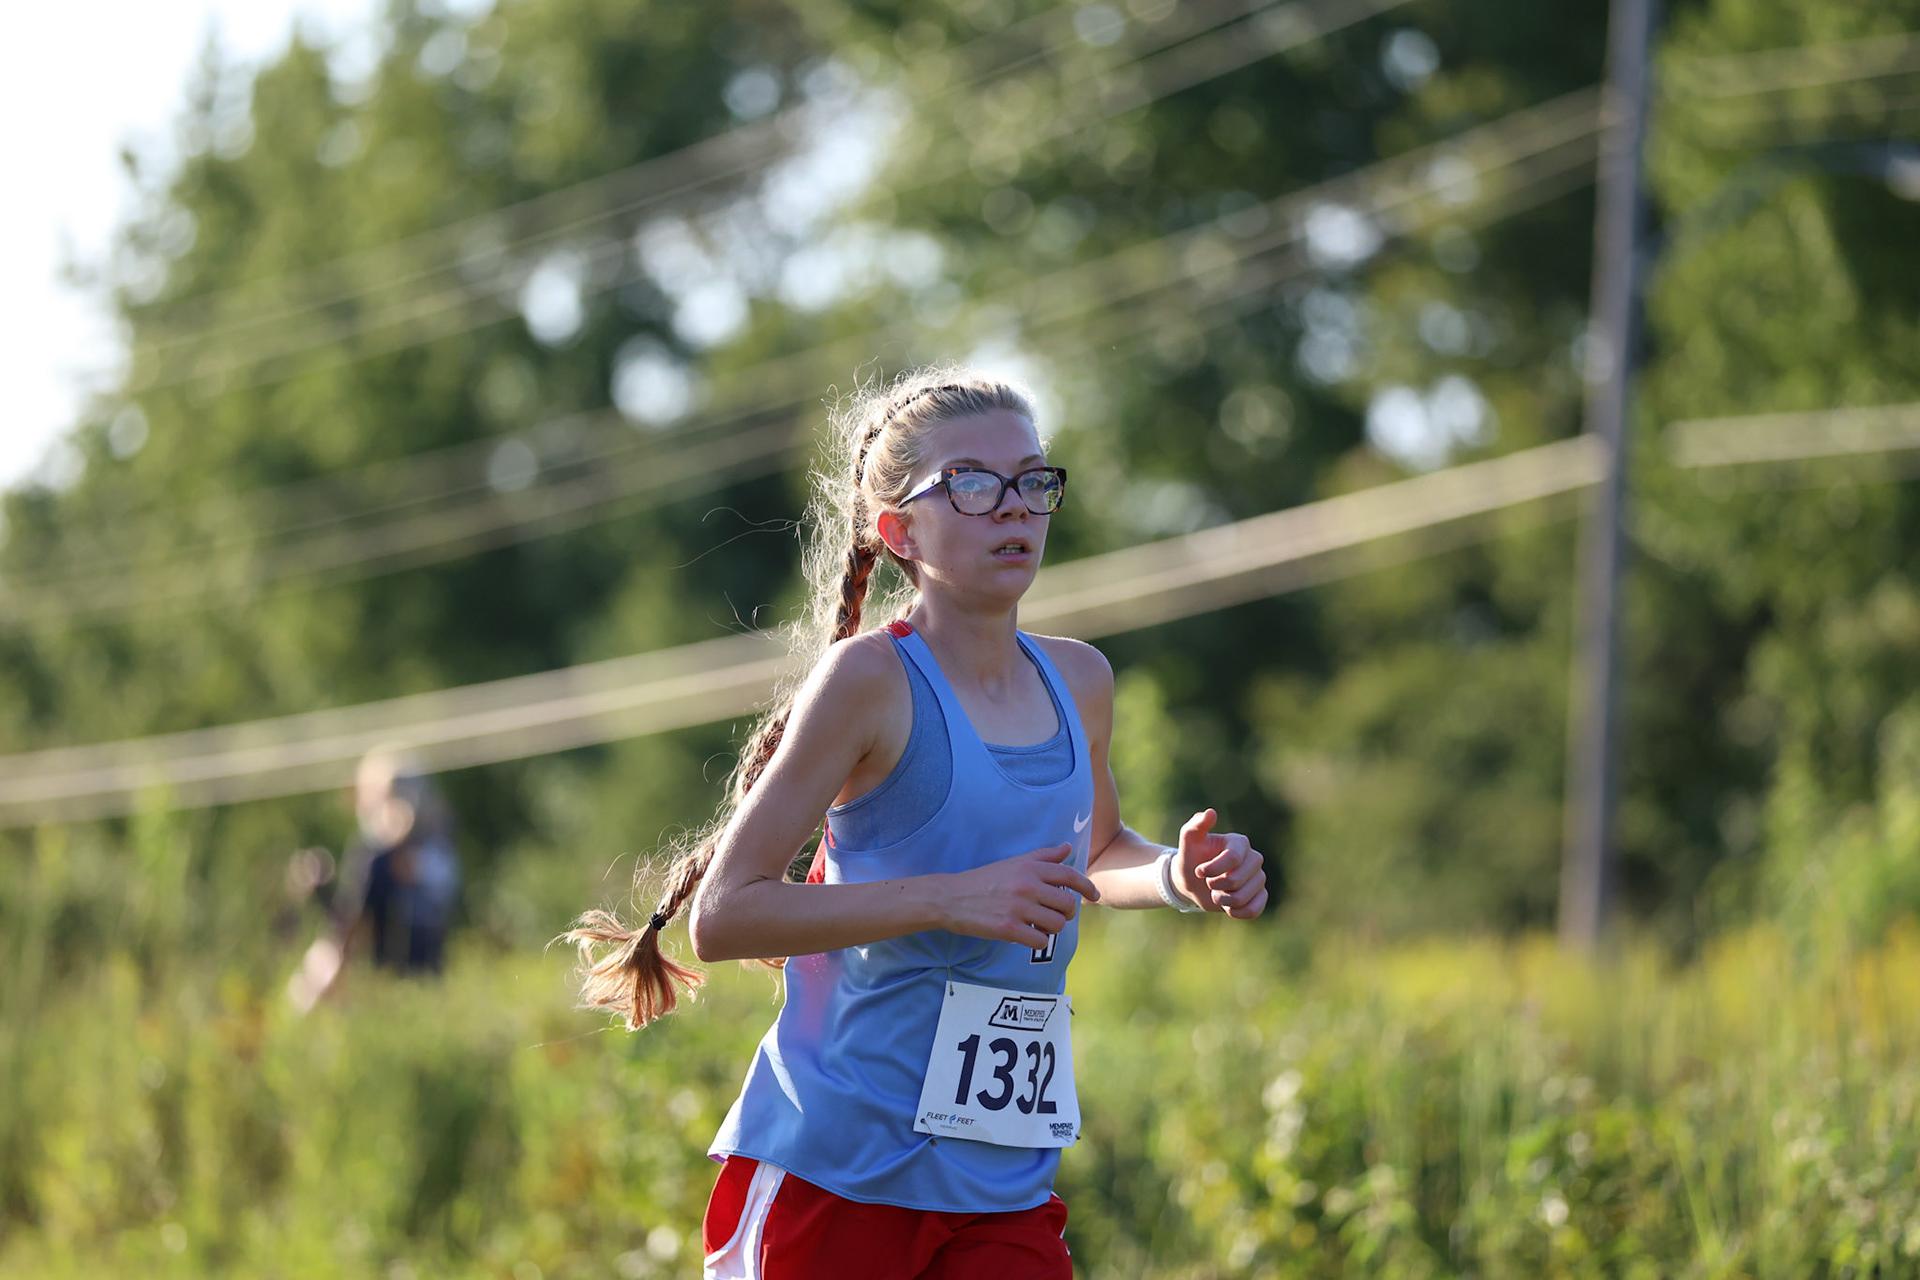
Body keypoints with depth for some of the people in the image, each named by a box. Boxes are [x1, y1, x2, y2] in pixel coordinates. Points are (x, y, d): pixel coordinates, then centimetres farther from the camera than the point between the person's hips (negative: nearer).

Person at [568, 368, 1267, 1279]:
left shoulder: (1079, 682, 9)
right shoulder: (870, 679, -11)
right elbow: (723, 916, -15)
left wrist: (1178, 878, 7)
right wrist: (951, 899, -21)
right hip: (831, 1174, -5)